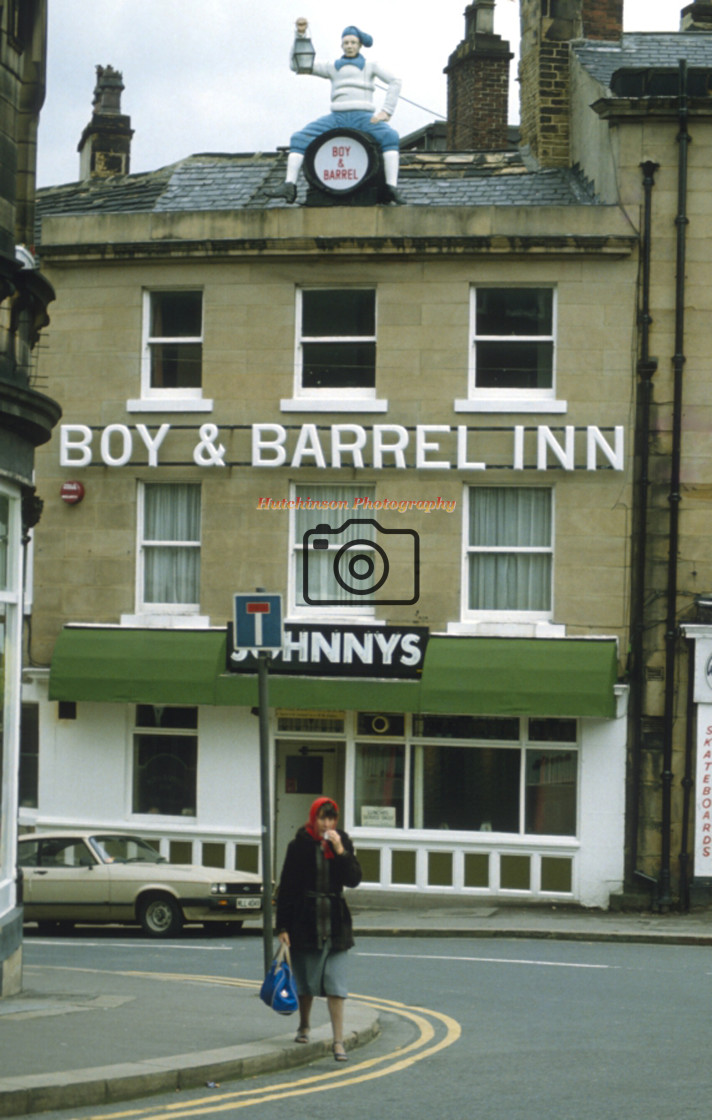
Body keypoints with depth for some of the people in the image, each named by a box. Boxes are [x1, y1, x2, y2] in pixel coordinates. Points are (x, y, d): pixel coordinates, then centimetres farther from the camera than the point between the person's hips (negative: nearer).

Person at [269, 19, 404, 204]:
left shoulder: (370, 66, 14)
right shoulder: (333, 68, 20)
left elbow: (394, 82, 4)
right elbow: (296, 64, 16)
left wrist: (386, 112, -8)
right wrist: (300, 35, 5)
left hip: (363, 118, -3)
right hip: (337, 117, 3)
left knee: (390, 137, -34)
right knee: (299, 139, -17)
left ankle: (392, 188, -41)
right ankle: (289, 186, -28)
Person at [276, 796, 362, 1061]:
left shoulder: (343, 843, 2)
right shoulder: (300, 845, -4)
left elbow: (353, 880, -6)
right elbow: (286, 887, -3)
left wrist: (340, 851, -18)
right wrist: (282, 926, -7)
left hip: (335, 922, 1)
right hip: (305, 921, -1)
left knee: (335, 983, -6)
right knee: (305, 979, 11)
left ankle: (338, 1041, -8)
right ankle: (304, 1026, 35)